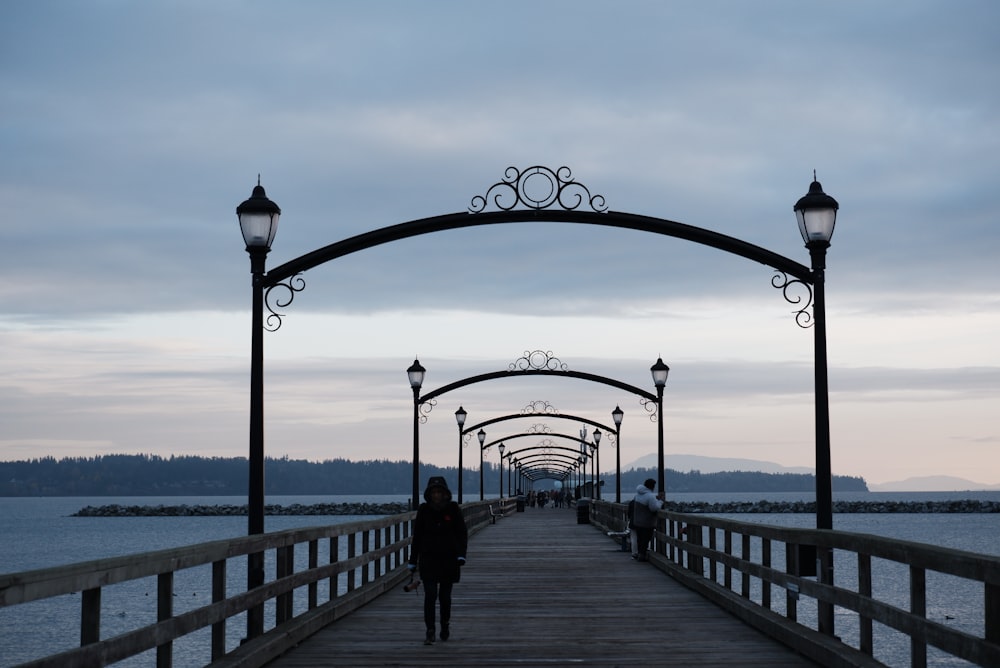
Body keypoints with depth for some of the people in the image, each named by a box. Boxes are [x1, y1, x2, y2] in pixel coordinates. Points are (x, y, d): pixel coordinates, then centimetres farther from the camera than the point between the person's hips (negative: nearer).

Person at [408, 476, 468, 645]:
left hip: (449, 558, 0)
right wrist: (412, 561, 5)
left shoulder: (453, 509, -2)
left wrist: (461, 555, -13)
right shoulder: (424, 510, 0)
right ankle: (430, 631, -10)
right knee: (430, 594, -12)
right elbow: (417, 536, 5)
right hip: (428, 558, 0)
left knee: (445, 595, 8)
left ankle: (445, 626, 31)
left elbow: (462, 533, 0)